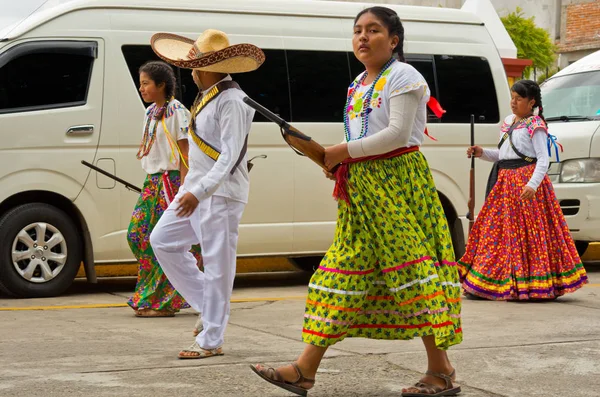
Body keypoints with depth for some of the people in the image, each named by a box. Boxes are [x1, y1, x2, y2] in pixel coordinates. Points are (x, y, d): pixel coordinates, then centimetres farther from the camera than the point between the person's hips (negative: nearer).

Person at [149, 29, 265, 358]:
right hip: (196, 188, 11)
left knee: (217, 265, -5)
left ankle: (211, 340, 1)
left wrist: (199, 192, -29)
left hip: (221, 194, -10)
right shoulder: (207, 96, 14)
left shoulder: (231, 100, -16)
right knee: (162, 240, 11)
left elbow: (230, 157, -23)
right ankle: (208, 306, 17)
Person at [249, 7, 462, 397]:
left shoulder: (402, 76, -7)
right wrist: (338, 159, 6)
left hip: (398, 181, -9)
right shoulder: (359, 84, 19)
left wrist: (343, 152, -14)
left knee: (411, 266, -8)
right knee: (345, 270, 5)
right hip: (362, 187, 9)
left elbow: (397, 134, -17)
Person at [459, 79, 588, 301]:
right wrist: (482, 153, 7)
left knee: (526, 231, -8)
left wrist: (533, 184, -27)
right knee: (496, 228, 7)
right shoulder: (508, 123, 18)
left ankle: (530, 284, -4)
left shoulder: (535, 126, -7)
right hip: (505, 181, 8)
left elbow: (543, 159, -14)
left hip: (525, 181, -8)